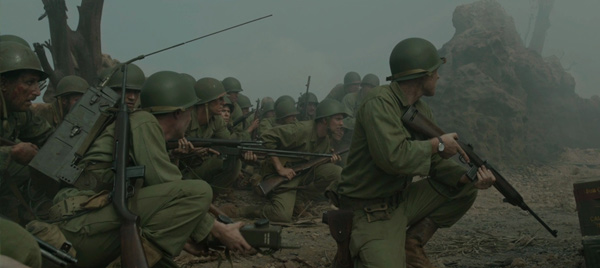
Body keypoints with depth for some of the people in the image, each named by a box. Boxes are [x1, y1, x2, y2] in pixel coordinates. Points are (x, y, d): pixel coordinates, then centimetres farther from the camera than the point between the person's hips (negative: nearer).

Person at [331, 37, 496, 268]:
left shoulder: (422, 110, 7)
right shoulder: (380, 103, -20)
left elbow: (436, 163, 9)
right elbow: (392, 157, -32)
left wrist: (468, 177, -9)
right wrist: (437, 144, -19)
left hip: (403, 199, 9)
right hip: (372, 212, -9)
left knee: (466, 189, 6)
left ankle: (412, 243, 7)